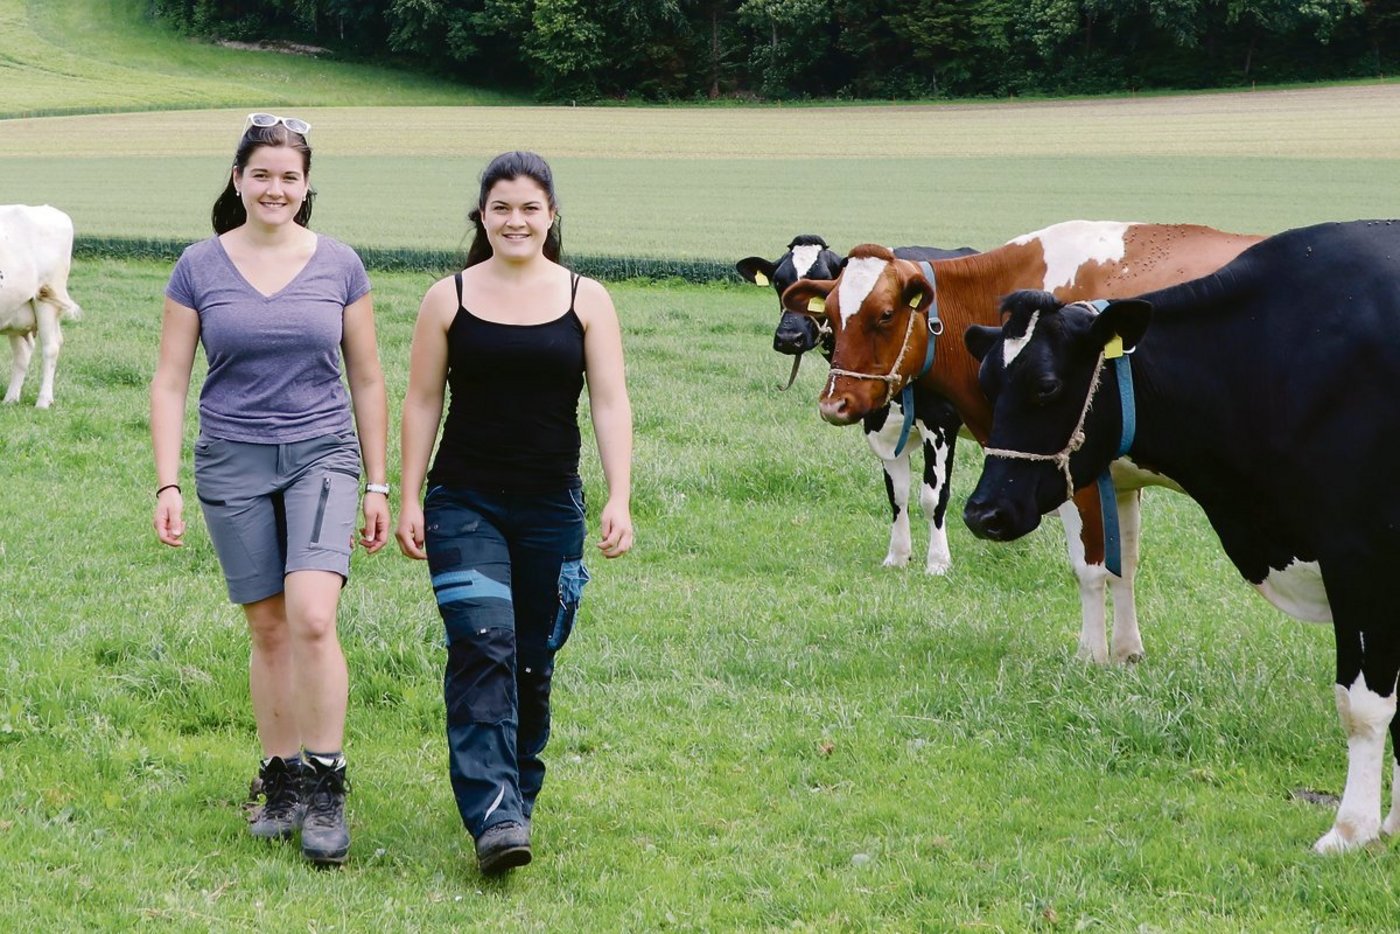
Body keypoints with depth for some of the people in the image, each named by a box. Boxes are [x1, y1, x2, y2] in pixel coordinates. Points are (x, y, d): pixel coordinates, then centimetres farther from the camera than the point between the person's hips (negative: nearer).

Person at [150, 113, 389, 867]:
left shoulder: (339, 267, 2)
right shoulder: (199, 267, 1)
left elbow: (367, 380, 9)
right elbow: (169, 381, 3)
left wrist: (378, 485, 9)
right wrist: (168, 483, -5)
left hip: (322, 456, -1)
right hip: (233, 464, 1)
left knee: (312, 617, -18)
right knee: (268, 630, 5)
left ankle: (325, 788, -8)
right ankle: (281, 784, 18)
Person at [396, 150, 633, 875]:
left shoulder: (586, 301, 4)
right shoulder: (449, 299, 3)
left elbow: (610, 405, 0)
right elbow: (421, 402, 6)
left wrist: (619, 499, -10)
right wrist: (409, 500, 1)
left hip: (551, 509, 2)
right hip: (464, 505, -1)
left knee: (533, 662, 7)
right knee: (482, 645, -17)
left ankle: (517, 796, 26)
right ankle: (493, 819, -23)